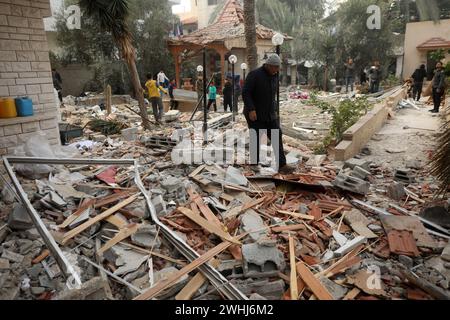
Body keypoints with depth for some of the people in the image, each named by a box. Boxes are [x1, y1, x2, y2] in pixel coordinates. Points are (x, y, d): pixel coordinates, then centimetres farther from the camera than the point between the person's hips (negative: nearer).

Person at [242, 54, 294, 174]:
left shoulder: (274, 76, 10)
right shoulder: (254, 75, -12)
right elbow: (245, 93, -17)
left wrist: (275, 110, 16)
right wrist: (251, 109, -25)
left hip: (270, 115, 7)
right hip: (255, 115, -6)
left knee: (277, 138, 2)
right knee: (255, 141, 1)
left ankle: (282, 165, 6)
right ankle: (254, 164, 15)